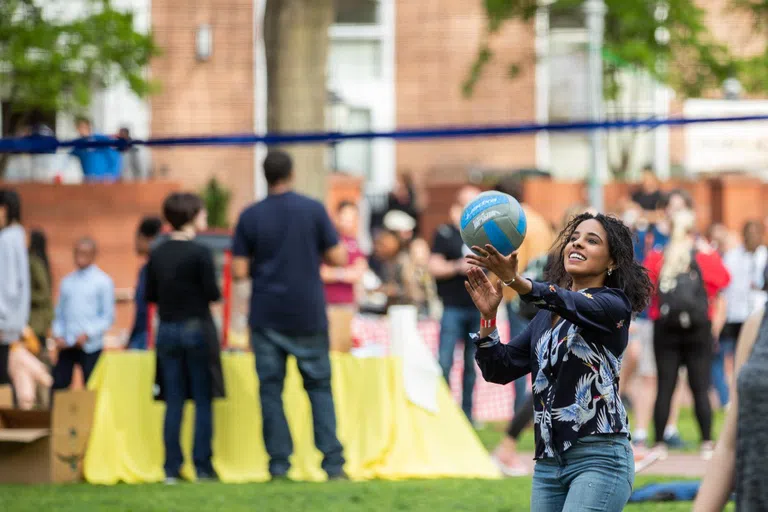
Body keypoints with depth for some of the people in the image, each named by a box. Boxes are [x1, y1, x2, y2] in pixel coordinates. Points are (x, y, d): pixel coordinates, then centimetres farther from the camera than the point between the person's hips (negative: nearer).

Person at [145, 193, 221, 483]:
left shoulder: (157, 255, 3)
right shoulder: (200, 253, -13)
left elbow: (150, 296, 7)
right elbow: (213, 294, -13)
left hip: (167, 330, 5)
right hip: (196, 329, -5)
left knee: (173, 401, 7)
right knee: (203, 400, 3)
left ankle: (172, 468, 5)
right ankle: (202, 467, 1)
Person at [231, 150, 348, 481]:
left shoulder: (250, 217, -3)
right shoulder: (313, 210, -4)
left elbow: (239, 271, -5)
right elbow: (338, 258, -3)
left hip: (267, 317, 0)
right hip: (308, 316, 0)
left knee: (271, 388, 6)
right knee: (319, 386, 8)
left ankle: (279, 463, 0)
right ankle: (333, 462, 0)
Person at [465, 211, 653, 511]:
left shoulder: (614, 305, -3)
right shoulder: (545, 317, 17)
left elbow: (572, 304, -25)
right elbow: (499, 370, 11)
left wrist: (516, 282, -43)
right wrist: (489, 316, -7)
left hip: (600, 457, -7)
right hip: (548, 461, 7)